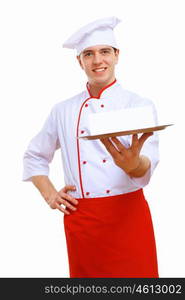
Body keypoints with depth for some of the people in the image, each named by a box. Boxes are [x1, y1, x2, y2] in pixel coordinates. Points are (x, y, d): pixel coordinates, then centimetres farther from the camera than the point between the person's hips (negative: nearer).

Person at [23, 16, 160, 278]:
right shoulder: (63, 111, 7)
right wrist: (49, 194, 4)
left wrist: (133, 163, -38)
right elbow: (34, 156, 20)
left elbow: (146, 168, -15)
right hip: (80, 220, 2)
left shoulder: (140, 105, -1)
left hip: (128, 216, -2)